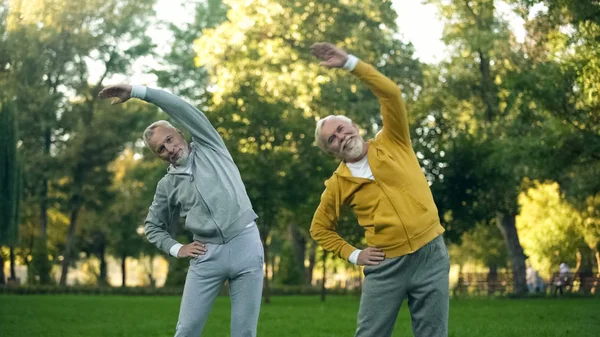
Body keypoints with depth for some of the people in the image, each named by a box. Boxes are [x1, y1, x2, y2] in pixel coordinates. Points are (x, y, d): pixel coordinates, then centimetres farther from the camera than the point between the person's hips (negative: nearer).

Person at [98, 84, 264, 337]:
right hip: (207, 255, 2)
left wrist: (137, 91, -8)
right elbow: (153, 227, 23)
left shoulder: (208, 147, 6)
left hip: (246, 245, -2)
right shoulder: (168, 185, 12)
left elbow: (182, 109, -6)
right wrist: (176, 249, 5)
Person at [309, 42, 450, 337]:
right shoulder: (337, 185, 4)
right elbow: (319, 228, 16)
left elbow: (390, 93, -10)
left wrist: (350, 63, -14)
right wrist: (352, 255, 4)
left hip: (430, 255, 0)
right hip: (386, 266, 1)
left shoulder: (392, 144, 3)